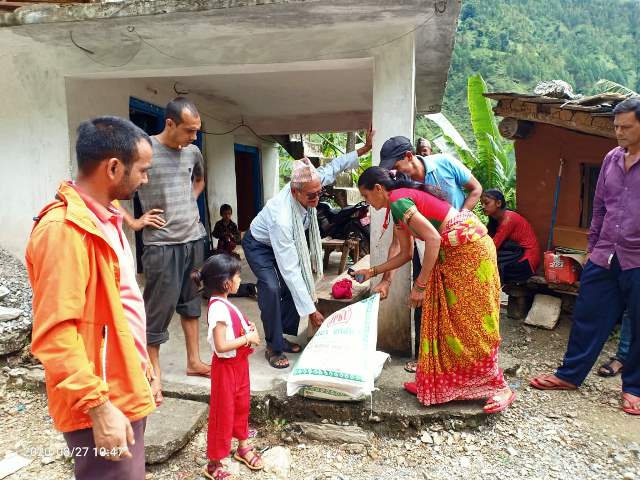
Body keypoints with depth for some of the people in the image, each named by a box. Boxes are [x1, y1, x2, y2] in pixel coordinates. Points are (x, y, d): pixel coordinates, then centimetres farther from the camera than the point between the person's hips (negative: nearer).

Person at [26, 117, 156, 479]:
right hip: (102, 405, -9)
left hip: (125, 391, 9)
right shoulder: (65, 229, -22)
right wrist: (98, 406, -23)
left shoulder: (105, 217, 9)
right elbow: (55, 334, -25)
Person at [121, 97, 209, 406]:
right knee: (159, 309, 2)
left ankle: (194, 361, 29)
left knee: (191, 302, 15)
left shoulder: (193, 152, 6)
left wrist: (189, 203, 11)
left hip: (194, 239, 6)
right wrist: (132, 221, -9)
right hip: (162, 244, -6)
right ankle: (154, 374, 19)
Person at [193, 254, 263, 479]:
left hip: (238, 363, 9)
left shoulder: (224, 303, 1)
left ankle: (242, 447, 44)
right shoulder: (219, 308, -27)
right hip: (226, 366, -9)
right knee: (223, 412, 6)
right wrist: (247, 338, -21)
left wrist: (248, 329, -2)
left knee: (241, 405, 23)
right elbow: (221, 346, -30)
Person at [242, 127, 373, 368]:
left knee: (296, 285, -4)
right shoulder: (282, 217, -44)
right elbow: (290, 269, -41)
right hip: (259, 245, -7)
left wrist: (365, 149, -6)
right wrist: (311, 310, -39)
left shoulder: (309, 184, -27)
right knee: (272, 288, -26)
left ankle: (284, 337, 13)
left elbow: (334, 167, -5)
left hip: (284, 241, 7)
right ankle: (273, 348, -10)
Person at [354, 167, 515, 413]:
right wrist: (372, 272, 21)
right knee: (443, 319, 11)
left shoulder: (398, 200, -15)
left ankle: (499, 388, 12)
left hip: (470, 250, -10)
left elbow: (433, 239, -23)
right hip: (452, 255, 10)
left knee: (473, 322, -2)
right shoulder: (402, 202, 14)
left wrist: (420, 285, -18)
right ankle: (436, 382, 22)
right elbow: (405, 254, 19)